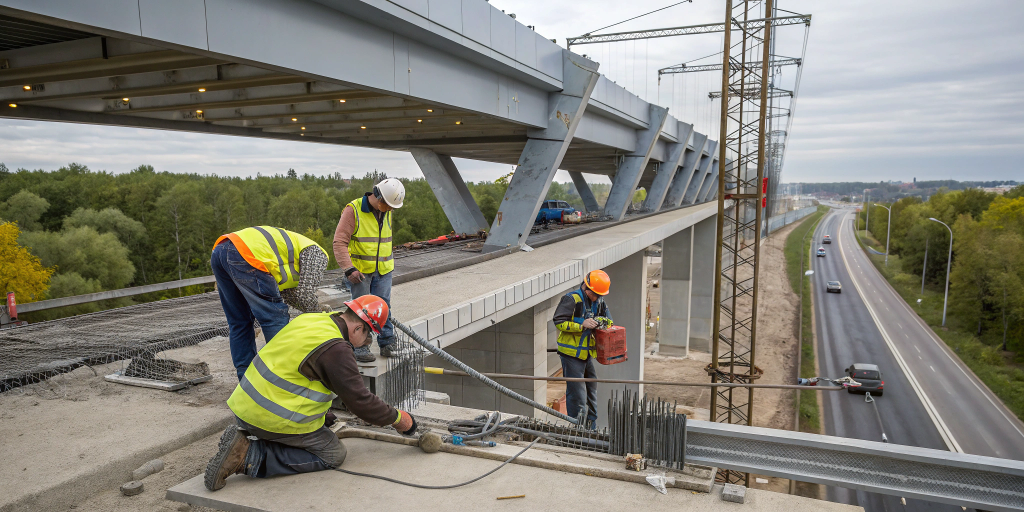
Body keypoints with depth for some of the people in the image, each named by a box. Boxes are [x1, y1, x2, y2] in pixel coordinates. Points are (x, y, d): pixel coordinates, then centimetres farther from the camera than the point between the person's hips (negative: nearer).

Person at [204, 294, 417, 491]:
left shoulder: (310, 320, 7)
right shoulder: (336, 350, -20)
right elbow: (360, 401, -15)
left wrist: (321, 412, 27)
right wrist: (398, 418, 0)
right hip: (274, 418, -9)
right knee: (333, 455, 4)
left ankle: (246, 438, 7)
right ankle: (250, 456, -9)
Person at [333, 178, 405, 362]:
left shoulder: (386, 212, 9)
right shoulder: (353, 210, -12)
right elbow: (340, 242, -14)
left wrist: (390, 262, 25)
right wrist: (349, 268, -21)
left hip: (383, 270, 5)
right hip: (360, 270, -5)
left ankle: (387, 344, 12)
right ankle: (361, 347, 5)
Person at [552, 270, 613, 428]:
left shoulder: (599, 301, 8)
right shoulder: (571, 299, -14)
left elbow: (608, 318, 21)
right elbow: (558, 322, -17)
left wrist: (603, 323, -4)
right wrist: (582, 325, -24)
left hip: (587, 352, 7)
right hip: (571, 353, -7)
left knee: (592, 388, 15)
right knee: (577, 392, -5)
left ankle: (591, 425, 28)